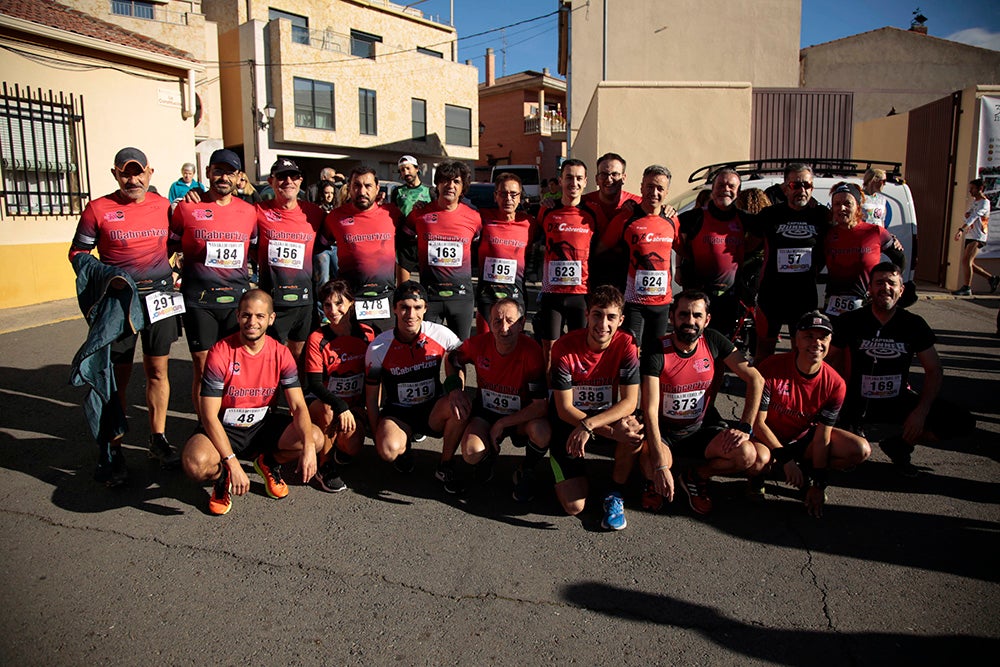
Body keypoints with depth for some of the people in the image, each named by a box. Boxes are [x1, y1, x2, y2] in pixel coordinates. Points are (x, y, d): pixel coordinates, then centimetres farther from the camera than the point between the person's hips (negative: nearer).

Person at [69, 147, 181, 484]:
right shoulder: (98, 209, -1)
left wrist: (174, 267, 7)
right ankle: (111, 450, 15)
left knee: (157, 371, 9)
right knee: (118, 375, 4)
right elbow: (78, 252, 4)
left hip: (160, 294, 3)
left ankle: (158, 438, 22)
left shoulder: (163, 205, 8)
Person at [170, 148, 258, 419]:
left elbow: (256, 250, 21)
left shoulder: (249, 211, 8)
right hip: (199, 300, -2)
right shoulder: (187, 207, 1)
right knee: (202, 367, 3)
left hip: (238, 298, 2)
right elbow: (170, 245, 11)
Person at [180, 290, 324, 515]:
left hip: (263, 425, 3)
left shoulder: (281, 354, -8)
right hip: (224, 428, -3)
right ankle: (222, 476, 4)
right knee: (196, 464, -35)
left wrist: (308, 447, -31)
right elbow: (209, 415, -20)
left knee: (316, 439, -21)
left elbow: (298, 406, -11)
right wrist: (233, 463, -30)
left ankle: (268, 462, 11)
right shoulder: (220, 353, -18)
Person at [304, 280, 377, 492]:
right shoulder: (317, 339, -10)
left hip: (356, 405, 1)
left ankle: (338, 451, 15)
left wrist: (361, 407, -8)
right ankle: (325, 467, -13)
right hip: (325, 404, -1)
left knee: (351, 448, -25)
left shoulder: (366, 334, -3)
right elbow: (314, 384, -15)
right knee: (329, 411, -36)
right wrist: (341, 407, -28)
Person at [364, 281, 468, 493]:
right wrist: (376, 437, -2)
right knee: (389, 450, -33)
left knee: (460, 407, -32)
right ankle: (405, 446, 9)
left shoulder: (441, 335, -12)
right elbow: (372, 396, -2)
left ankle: (445, 467, -7)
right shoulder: (378, 348, -12)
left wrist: (455, 391, -23)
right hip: (397, 412, -1)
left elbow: (457, 368, 0)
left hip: (433, 410, 1)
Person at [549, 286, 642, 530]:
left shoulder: (626, 344, -14)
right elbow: (564, 409, -19)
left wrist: (589, 425, -34)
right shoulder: (564, 347, -20)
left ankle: (615, 494, -10)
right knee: (574, 506, -15)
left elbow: (629, 401, -19)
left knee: (633, 427, -35)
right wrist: (611, 432, -31)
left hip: (607, 416, 2)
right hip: (568, 421, -2)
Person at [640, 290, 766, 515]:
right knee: (651, 464, -38)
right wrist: (660, 466, -35)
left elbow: (755, 379, -5)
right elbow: (650, 410, -26)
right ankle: (654, 482, 3)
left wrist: (744, 427, -17)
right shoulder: (656, 353, -19)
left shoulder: (713, 342, -6)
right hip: (663, 430, -4)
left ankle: (697, 477, 7)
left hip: (702, 428, 4)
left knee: (760, 458, -20)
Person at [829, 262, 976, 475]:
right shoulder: (851, 321, -6)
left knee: (962, 422, -15)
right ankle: (854, 428, 10)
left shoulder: (914, 324, -1)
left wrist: (921, 411, -13)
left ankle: (899, 443, 8)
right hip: (858, 402, -3)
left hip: (899, 401, 3)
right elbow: (832, 358, -1)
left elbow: (934, 370, 1)